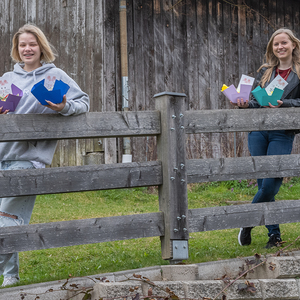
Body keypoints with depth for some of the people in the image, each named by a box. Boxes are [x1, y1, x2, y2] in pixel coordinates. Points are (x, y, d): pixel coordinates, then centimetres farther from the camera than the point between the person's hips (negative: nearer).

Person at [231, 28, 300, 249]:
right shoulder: (265, 71, 15)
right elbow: (255, 100, 15)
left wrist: (282, 104, -19)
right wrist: (245, 104, -6)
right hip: (258, 130, 3)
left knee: (270, 184, -11)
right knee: (264, 184, 1)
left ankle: (247, 222, 11)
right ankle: (274, 235, 12)